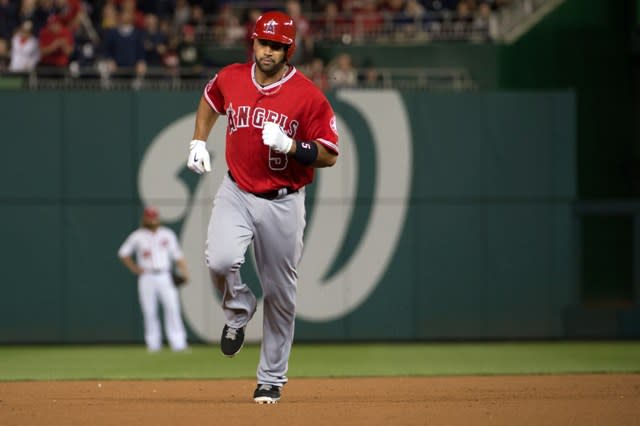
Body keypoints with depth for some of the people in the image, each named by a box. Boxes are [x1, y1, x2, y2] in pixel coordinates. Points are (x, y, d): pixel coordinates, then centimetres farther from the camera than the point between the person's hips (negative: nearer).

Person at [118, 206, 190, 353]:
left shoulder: (167, 234, 10)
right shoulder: (137, 236, 3)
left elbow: (177, 254, 10)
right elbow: (123, 253, 11)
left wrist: (184, 271, -5)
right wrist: (134, 268, 2)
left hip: (164, 277, 1)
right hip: (146, 278, -1)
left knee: (172, 306, -13)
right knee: (149, 311, -2)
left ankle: (178, 343, -17)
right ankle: (153, 344, 7)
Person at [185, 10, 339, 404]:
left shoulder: (308, 96, -11)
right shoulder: (230, 79, 0)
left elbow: (329, 155, -9)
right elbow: (210, 100, 25)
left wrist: (289, 145, -25)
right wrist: (199, 141, 13)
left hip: (283, 203, -2)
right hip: (236, 194, 2)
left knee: (280, 293, 7)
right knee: (220, 261, -26)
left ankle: (272, 379, 24)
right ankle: (239, 311, 9)